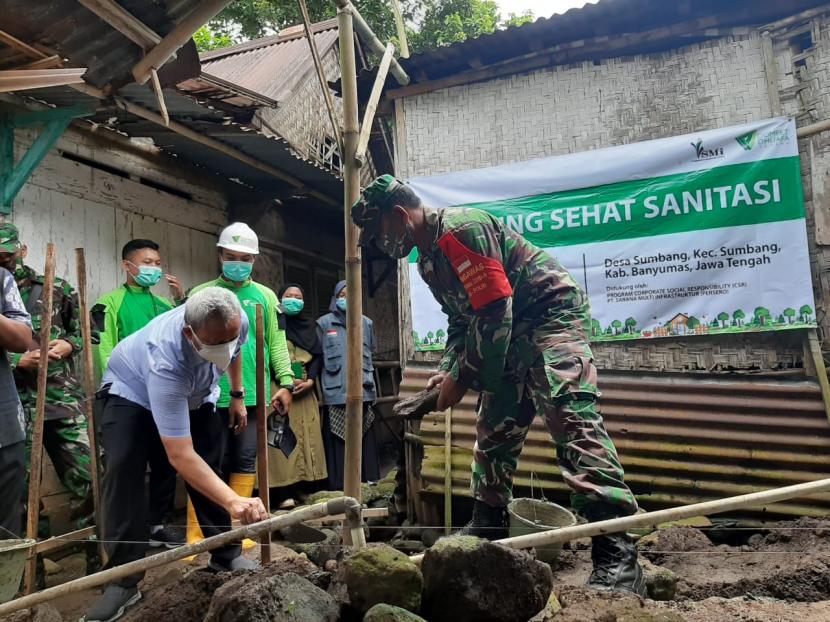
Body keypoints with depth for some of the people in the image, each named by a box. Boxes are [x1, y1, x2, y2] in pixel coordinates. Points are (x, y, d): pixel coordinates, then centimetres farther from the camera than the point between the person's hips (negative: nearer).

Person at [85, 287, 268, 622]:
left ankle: (226, 555, 13)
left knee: (213, 469, -1)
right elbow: (180, 457, -48)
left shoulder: (236, 321, -32)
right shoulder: (166, 361, -47)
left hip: (195, 393, 5)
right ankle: (123, 580, -12)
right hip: (132, 389, -5)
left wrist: (237, 396, 6)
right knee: (123, 470, -22)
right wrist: (233, 501, -56)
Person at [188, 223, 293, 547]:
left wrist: (286, 382, -3)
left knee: (246, 461, 10)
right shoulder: (201, 294, 4)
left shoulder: (265, 296, 9)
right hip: (211, 395, -2)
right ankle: (195, 535, 11)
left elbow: (277, 342, 6)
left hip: (253, 395, 2)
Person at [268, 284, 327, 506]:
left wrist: (310, 380, -6)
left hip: (305, 390, 5)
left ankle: (307, 486, 7)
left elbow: (318, 355, 9)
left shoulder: (309, 325, 16)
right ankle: (286, 491, -8)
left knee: (308, 437, 2)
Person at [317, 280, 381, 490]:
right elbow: (317, 357, 5)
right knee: (337, 440, -3)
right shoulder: (324, 323, 7)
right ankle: (338, 486, 1)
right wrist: (321, 388, -2)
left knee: (363, 439, 3)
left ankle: (367, 481, 10)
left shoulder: (366, 323, 15)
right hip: (335, 392, -2)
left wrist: (368, 378, 10)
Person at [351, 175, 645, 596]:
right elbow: (461, 321, 21)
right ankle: (487, 530, 25)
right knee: (493, 432, 12)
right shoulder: (428, 259, 14)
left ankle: (617, 556, -20)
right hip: (509, 334, 11)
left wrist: (462, 380, -17)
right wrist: (447, 371, 6)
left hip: (551, 314, -10)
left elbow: (493, 312, -24)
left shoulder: (460, 229, -18)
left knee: (572, 421, -21)